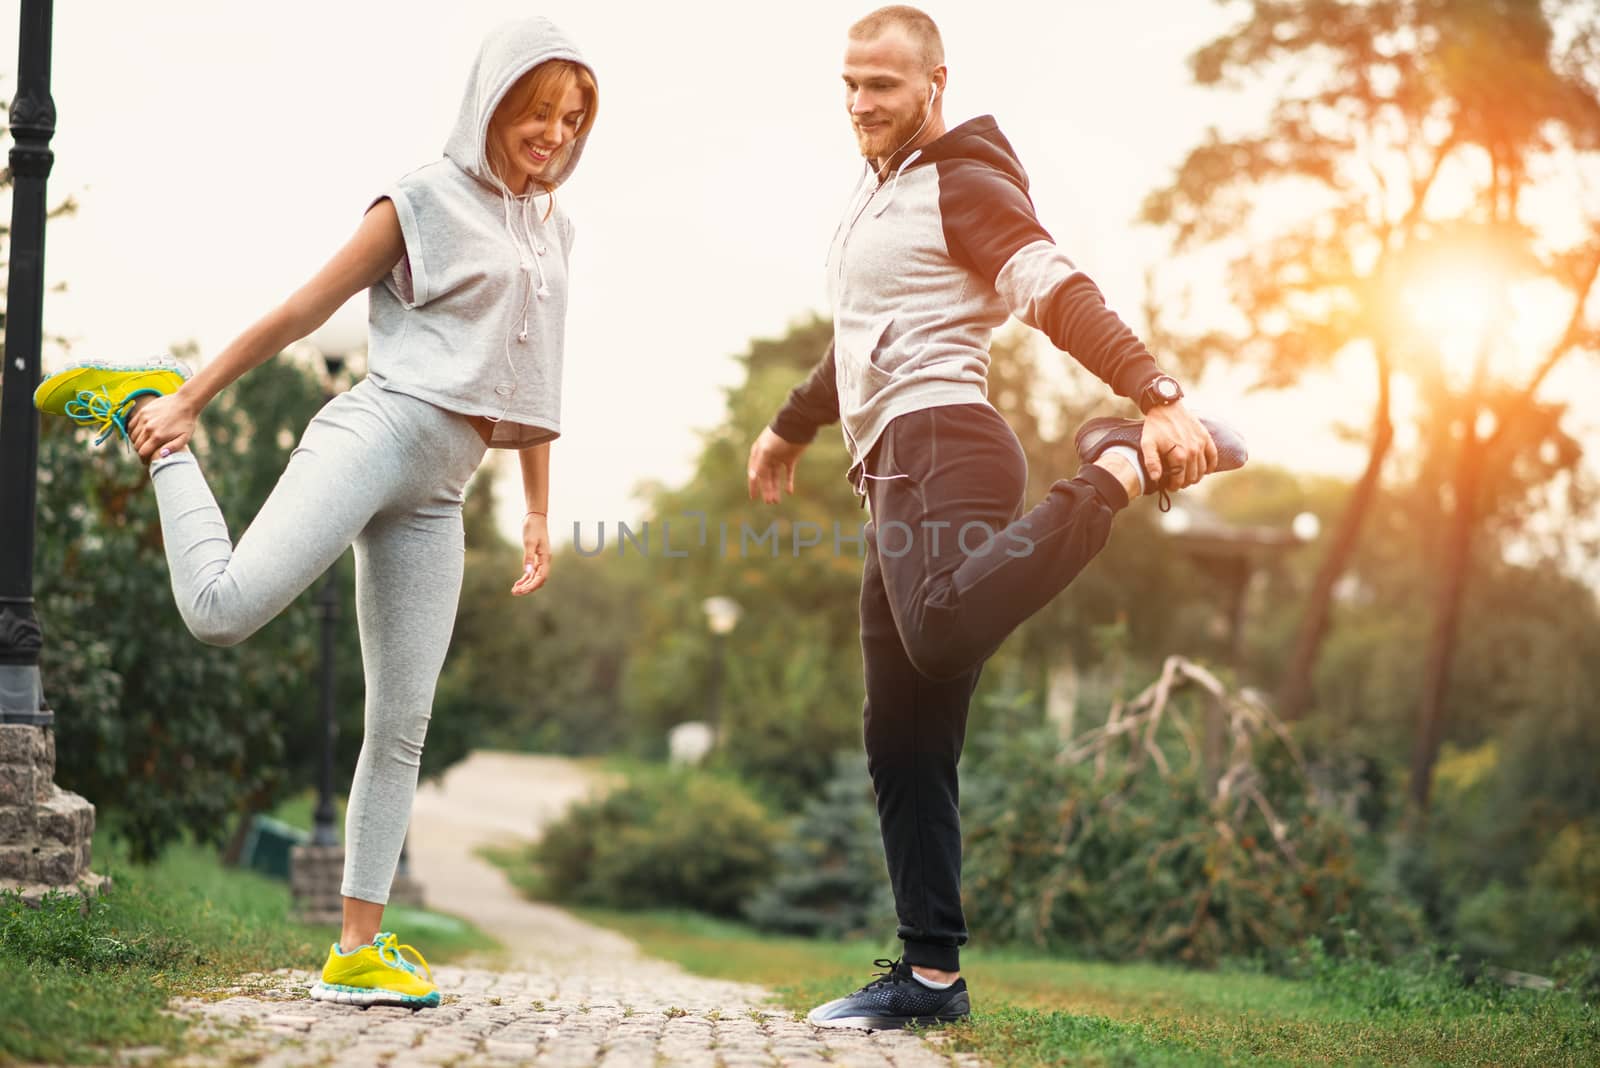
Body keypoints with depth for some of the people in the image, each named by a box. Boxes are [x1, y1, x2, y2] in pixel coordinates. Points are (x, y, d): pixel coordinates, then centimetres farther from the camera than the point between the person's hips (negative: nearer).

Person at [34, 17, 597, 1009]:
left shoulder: (553, 229, 20)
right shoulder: (428, 198, 1)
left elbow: (532, 381, 26)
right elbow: (304, 310, 1)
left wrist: (539, 513, 22)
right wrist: (190, 399, -1)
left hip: (438, 494, 6)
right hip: (378, 431, -6)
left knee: (403, 724, 2)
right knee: (226, 605, -27)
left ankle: (360, 947, 7)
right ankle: (147, 411, -1)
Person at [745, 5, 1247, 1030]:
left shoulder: (963, 186, -1)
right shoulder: (880, 191, 25)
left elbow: (1065, 297, -15)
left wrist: (1160, 397, -29)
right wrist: (793, 427, 51)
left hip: (941, 440, -9)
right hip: (897, 468, 9)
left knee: (943, 632, -39)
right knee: (904, 741, 5)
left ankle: (1124, 468, -25)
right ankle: (931, 972, 7)